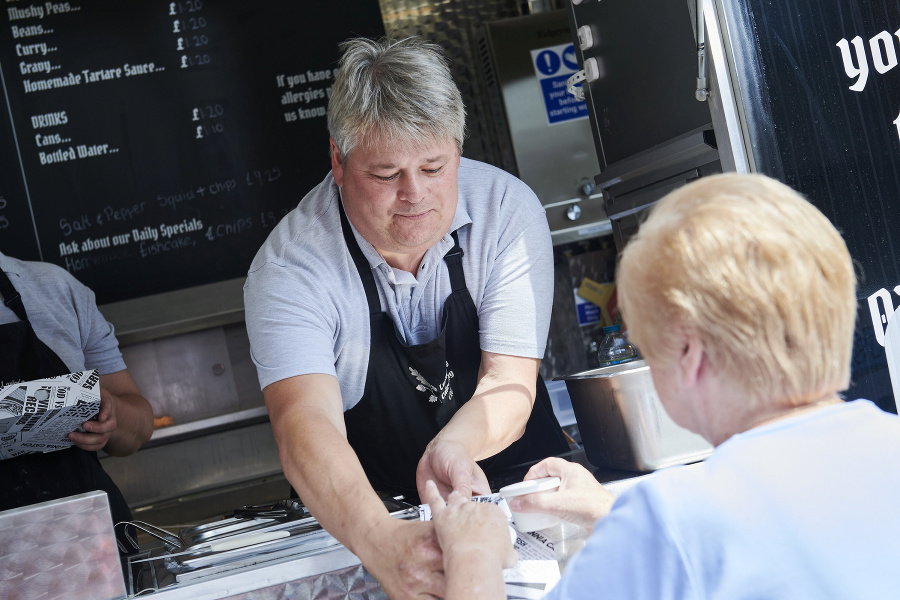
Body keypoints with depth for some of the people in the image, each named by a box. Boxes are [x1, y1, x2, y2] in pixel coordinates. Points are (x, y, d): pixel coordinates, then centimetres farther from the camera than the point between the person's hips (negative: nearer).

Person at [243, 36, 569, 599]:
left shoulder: (508, 211, -10)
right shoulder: (288, 267, -16)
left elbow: (510, 382, -14)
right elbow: (307, 426, -29)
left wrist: (452, 447, -37)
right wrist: (382, 540, -48)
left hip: (520, 487, 2)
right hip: (376, 512, -1)